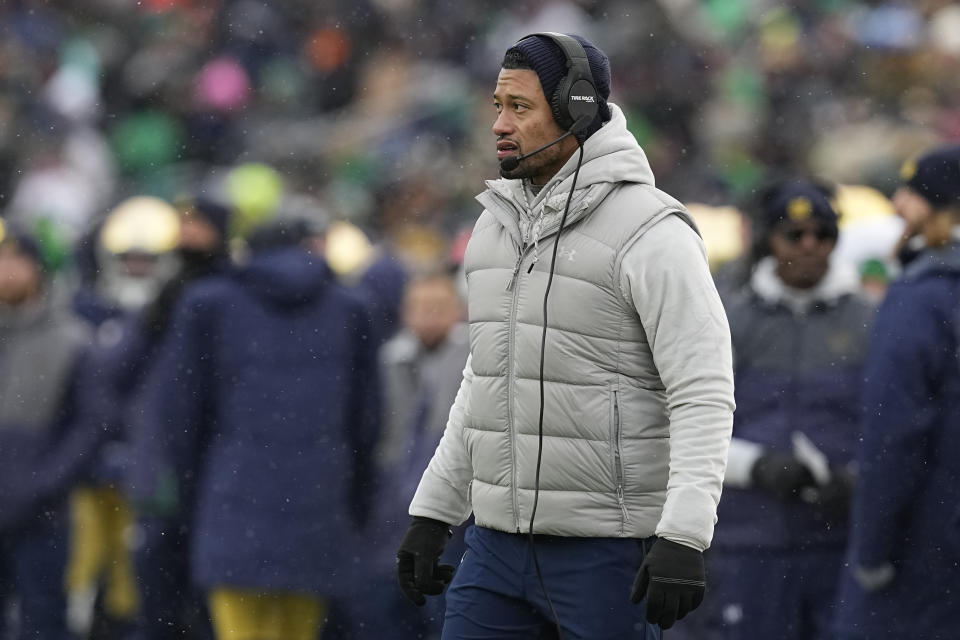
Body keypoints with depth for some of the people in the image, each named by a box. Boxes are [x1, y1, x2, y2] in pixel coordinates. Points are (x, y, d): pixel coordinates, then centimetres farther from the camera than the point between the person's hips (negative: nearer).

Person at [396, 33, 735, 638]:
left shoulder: (652, 233, -14)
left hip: (608, 549, -7)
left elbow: (704, 397, -19)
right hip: (503, 539, 7)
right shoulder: (501, 224, 11)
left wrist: (683, 539, -28)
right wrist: (431, 514, 17)